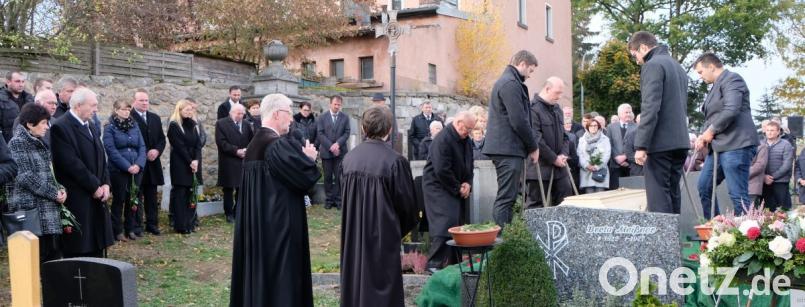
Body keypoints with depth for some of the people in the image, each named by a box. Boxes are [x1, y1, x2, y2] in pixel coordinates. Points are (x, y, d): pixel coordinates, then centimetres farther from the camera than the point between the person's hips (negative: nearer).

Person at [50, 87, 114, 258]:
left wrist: (105, 184, 1)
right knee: (78, 250, -2)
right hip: (77, 200, -8)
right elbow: (71, 163, -19)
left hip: (96, 197, 8)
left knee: (96, 249, 12)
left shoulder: (91, 126, 15)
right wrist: (95, 186, -13)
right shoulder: (61, 127, -12)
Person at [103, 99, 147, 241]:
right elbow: (111, 150, -12)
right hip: (118, 171, -4)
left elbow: (142, 147, 6)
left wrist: (139, 164, -10)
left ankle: (131, 229, 19)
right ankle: (118, 231, 13)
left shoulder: (134, 126, 10)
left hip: (136, 170, 4)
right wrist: (127, 166, -17)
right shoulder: (110, 127, -4)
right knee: (119, 200, 4)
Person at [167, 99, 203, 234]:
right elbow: (179, 147, -11)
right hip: (180, 165, -6)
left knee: (192, 194, 6)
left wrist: (196, 160, -9)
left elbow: (198, 145, 6)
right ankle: (181, 225, -1)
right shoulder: (174, 126, -5)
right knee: (180, 194, -3)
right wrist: (190, 162, -14)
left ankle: (190, 223, 12)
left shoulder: (194, 125, 13)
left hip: (194, 164, 6)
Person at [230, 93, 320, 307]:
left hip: (256, 225, 9)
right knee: (281, 277, 1)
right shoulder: (280, 145, -18)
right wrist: (309, 158, -2)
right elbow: (305, 178, -21)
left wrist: (303, 157, 10)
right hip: (279, 224, -9)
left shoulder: (253, 145, 11)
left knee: (258, 271, 16)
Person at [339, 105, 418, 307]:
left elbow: (344, 195, 8)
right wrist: (402, 227, 11)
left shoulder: (349, 158, -2)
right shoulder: (395, 161, -17)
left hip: (353, 236, 5)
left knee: (356, 281, 17)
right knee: (381, 283, 5)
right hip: (383, 235, -5)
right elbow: (406, 202, -9)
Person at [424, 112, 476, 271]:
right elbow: (442, 170, -24)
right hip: (438, 187, -9)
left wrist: (467, 184, -1)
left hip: (457, 190, 9)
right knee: (445, 224, -15)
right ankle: (435, 263, -12)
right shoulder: (443, 140, -19)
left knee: (457, 224, 8)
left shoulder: (465, 140, 9)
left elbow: (469, 165, 18)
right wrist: (457, 188, -15)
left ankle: (454, 262, 16)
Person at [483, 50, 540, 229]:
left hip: (504, 148, 11)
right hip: (509, 148, -11)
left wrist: (531, 145, 17)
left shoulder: (505, 81, 21)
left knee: (507, 197, 13)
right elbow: (519, 121, -18)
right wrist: (533, 147, -6)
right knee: (506, 198, -10)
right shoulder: (511, 83, -13)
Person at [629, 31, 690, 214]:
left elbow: (650, 108, -18)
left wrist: (641, 145, -19)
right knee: (673, 192, 11)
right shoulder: (677, 66, 20)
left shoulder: (653, 65, -9)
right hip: (680, 141, 9)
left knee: (658, 195, -7)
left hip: (661, 143, -9)